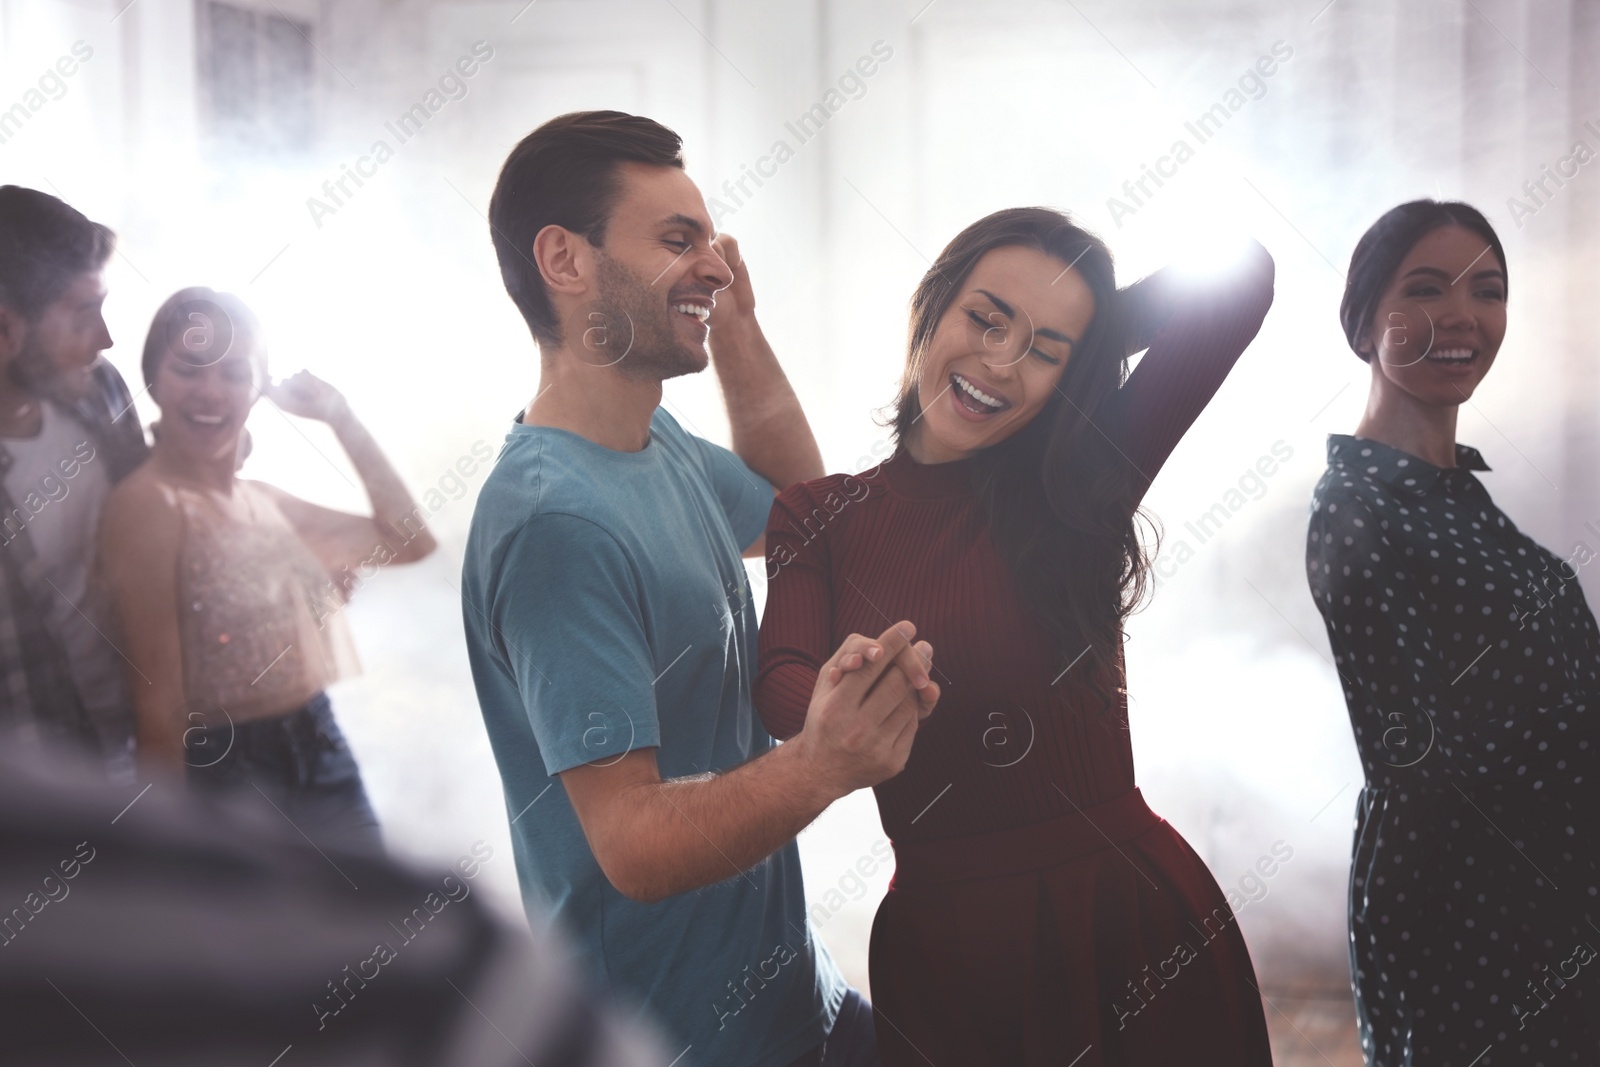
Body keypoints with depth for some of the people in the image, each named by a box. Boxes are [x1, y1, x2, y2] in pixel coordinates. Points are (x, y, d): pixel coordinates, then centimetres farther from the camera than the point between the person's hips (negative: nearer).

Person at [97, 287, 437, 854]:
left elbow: (410, 540, 16)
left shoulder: (263, 501, 9)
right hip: (227, 779, -7)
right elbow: (159, 704, -17)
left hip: (324, 762, 8)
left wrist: (339, 415, 11)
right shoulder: (147, 503, -13)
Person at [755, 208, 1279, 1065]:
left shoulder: (1082, 483, 0)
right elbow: (782, 678, -13)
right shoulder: (822, 517, 4)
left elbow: (1242, 278, -7)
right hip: (942, 938, 0)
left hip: (1139, 920, 0)